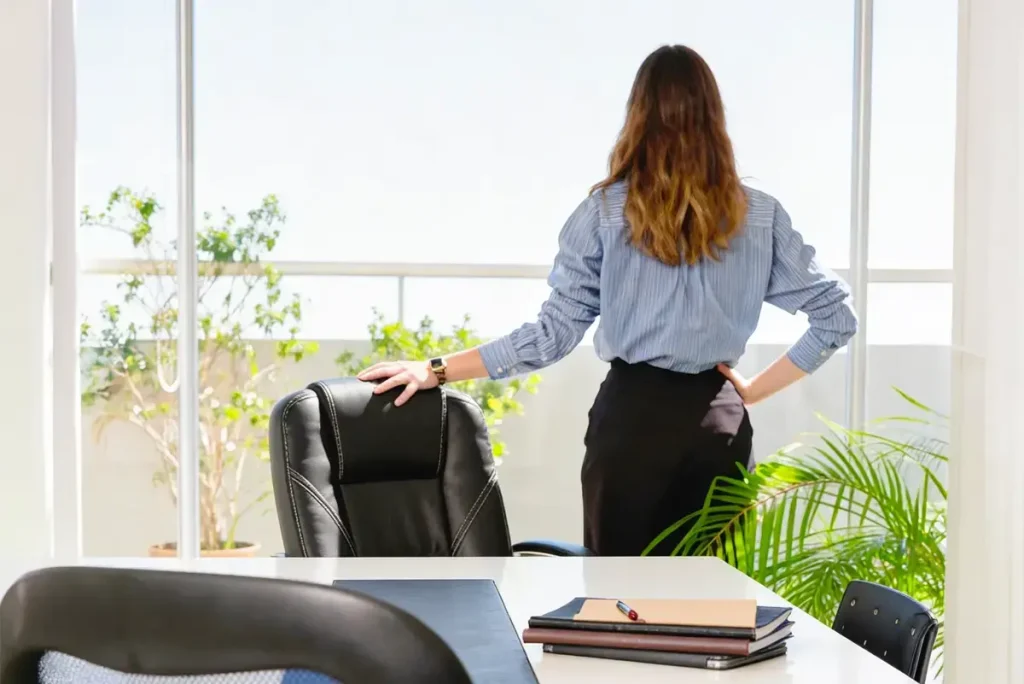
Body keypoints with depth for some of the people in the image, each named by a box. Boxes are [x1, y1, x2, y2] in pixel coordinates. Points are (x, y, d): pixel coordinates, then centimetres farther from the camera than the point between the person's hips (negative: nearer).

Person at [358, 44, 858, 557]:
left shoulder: (607, 209, -4)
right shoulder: (758, 215, 1)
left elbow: (555, 332, -7)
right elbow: (836, 315, 0)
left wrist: (436, 370, -1)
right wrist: (755, 389, 5)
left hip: (633, 413, -1)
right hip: (719, 421, 1)